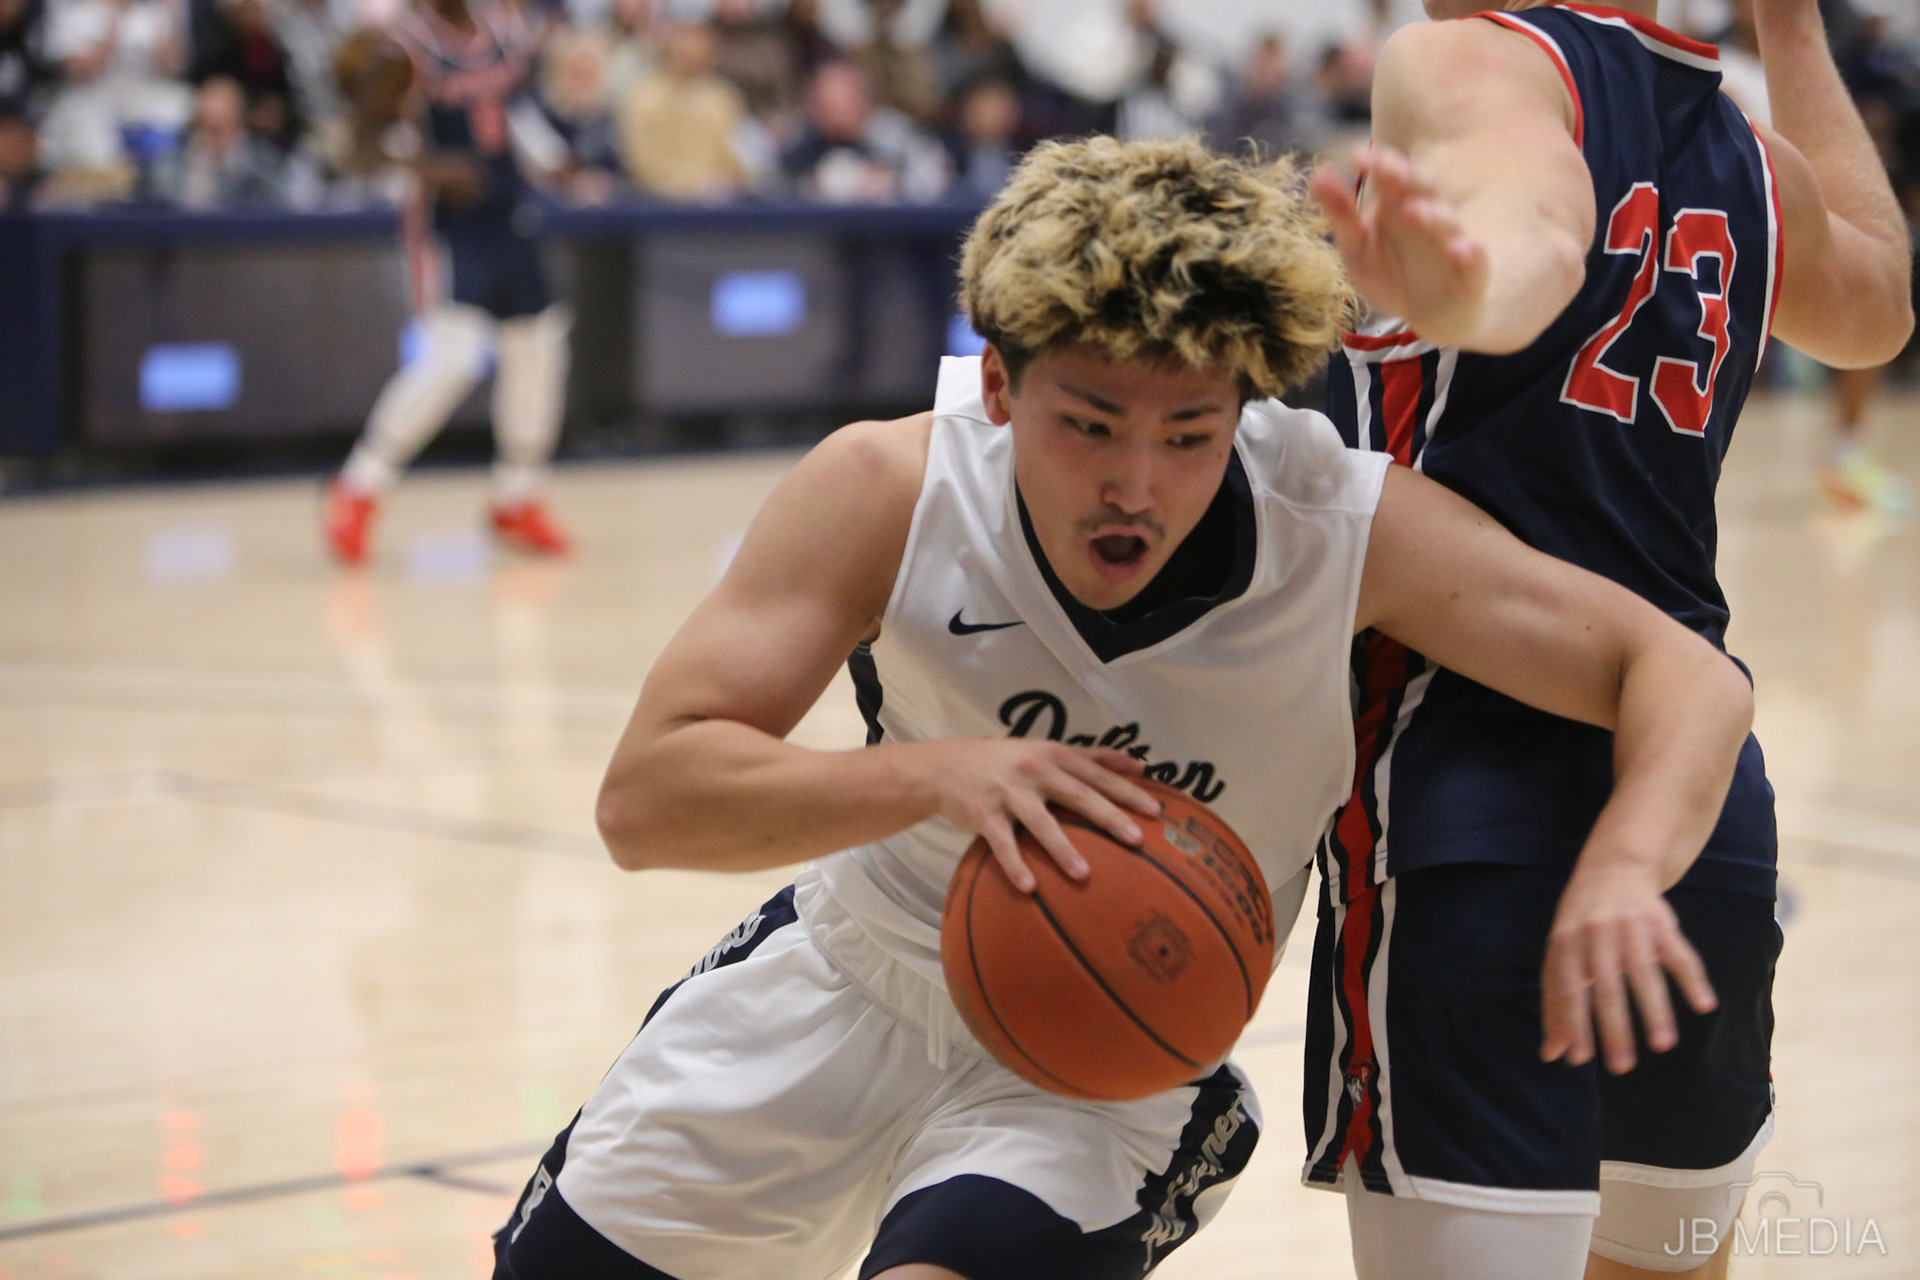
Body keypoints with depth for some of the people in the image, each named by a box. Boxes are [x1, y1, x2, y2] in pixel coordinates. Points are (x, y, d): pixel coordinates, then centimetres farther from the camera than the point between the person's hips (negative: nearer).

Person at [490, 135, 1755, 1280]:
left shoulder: (1345, 530, -26)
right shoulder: (890, 491, -24)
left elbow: (1689, 678, -25)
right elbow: (642, 799, -26)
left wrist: (1620, 874, -46)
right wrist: (932, 774, -42)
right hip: (842, 974, 2)